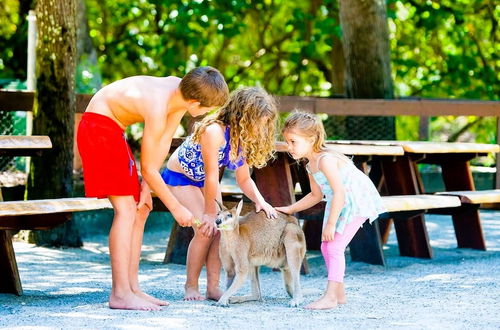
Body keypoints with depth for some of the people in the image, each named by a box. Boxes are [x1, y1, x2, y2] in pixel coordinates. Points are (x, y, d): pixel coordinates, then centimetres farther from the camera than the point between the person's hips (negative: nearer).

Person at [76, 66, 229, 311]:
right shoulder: (158, 109, -32)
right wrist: (176, 208, -15)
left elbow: (164, 143, 1)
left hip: (114, 129, 10)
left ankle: (132, 288, 11)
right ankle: (120, 294, -17)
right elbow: (148, 169, -23)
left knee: (141, 209, 9)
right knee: (126, 209, -16)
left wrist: (146, 186, -3)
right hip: (98, 127, -10)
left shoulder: (181, 92, -8)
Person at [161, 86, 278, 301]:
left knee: (219, 229, -6)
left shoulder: (241, 138, -11)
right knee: (206, 230, -17)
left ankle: (213, 287, 0)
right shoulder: (214, 132, -36)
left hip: (203, 180, 7)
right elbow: (211, 177, -30)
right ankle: (191, 287, -2)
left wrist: (260, 201, -20)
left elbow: (244, 179, -2)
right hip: (179, 178, -7)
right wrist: (210, 213, -22)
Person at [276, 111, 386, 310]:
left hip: (357, 202, -10)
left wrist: (330, 224, -28)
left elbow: (339, 193, -30)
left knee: (334, 247, -15)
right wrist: (290, 209, 14)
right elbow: (316, 195, 17)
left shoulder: (326, 160, -25)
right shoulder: (310, 165, 5)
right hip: (340, 204, 10)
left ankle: (330, 297, -14)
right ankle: (339, 293, 20)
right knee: (327, 246, 12)